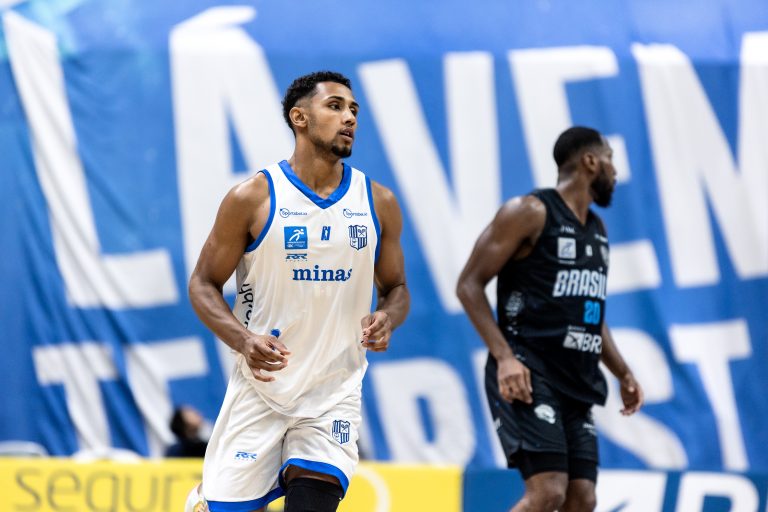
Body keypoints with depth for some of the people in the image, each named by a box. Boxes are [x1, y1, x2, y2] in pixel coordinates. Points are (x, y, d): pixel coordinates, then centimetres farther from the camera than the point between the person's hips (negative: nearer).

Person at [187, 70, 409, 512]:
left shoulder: (379, 203, 3)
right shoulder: (254, 198, -6)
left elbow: (396, 288, 14)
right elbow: (204, 284, -1)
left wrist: (387, 318, -10)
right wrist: (243, 340, -18)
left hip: (334, 393, 2)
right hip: (260, 385, -2)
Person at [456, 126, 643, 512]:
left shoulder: (597, 231, 18)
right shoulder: (530, 213, -7)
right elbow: (469, 285, -10)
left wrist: (623, 374, 19)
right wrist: (504, 357, -21)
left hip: (576, 383, 8)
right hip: (527, 377, -8)